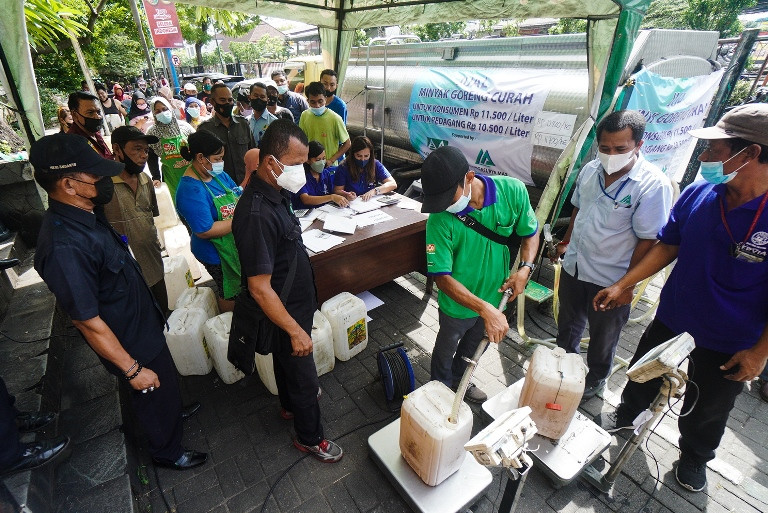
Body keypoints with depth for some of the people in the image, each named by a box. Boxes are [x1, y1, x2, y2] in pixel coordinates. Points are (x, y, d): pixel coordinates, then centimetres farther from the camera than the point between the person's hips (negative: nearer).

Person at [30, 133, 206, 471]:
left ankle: (174, 411, 60)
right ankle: (167, 452, 45)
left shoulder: (87, 214, -6)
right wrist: (132, 369, -19)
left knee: (167, 381, 31)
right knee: (155, 395, 17)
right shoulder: (64, 247, -35)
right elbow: (88, 321, -28)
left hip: (144, 323, 8)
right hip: (129, 342, -8)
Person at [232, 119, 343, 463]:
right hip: (285, 314, -9)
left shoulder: (274, 193, -2)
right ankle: (310, 438, 36)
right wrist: (295, 330, -24)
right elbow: (260, 288, -30)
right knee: (305, 378, 11)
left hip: (295, 305, 9)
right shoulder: (257, 214, -33)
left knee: (286, 361, 30)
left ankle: (290, 405, 57)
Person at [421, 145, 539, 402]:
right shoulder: (440, 219, -31)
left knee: (472, 345, 29)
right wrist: (486, 310, -36)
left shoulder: (513, 191, -22)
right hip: (458, 303, -3)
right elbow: (442, 277, -28)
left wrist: (525, 268, -20)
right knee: (446, 350, 23)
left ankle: (459, 379, 59)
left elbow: (530, 233, -4)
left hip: (496, 294, 4)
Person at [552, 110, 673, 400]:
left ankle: (594, 381, 44)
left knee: (602, 339, 18)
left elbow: (647, 240, -18)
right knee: (568, 327, 25)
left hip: (610, 280, -5)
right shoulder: (590, 170, -3)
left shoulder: (653, 184, -21)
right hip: (573, 267, 6)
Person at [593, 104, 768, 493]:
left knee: (707, 410, 21)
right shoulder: (697, 194, -13)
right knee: (643, 374, 24)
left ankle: (693, 457, 50)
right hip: (672, 318, 3)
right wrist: (622, 285, -4)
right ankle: (627, 413, 54)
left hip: (730, 344, -2)